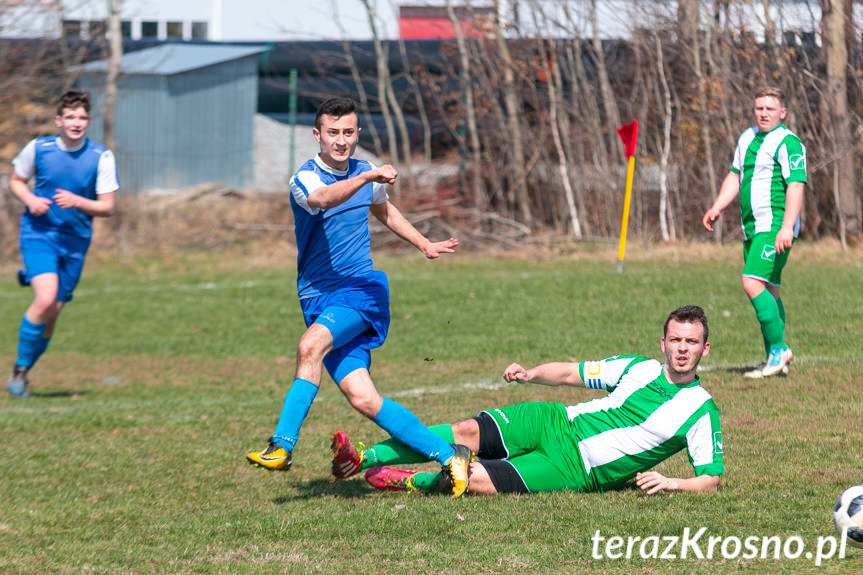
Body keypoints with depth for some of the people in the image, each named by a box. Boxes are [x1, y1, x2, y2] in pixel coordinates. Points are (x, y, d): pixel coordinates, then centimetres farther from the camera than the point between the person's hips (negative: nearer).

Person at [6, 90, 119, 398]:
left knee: (51, 315, 6)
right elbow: (15, 181, 11)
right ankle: (19, 370, -8)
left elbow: (107, 207, -3)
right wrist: (30, 199, -10)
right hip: (38, 234, -2)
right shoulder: (38, 148, -5)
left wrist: (77, 202, -21)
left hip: (75, 241, 2)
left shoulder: (101, 157, -5)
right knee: (45, 299, -23)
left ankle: (24, 373, 27)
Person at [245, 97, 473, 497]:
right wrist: (368, 177, -46)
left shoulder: (366, 173, 9)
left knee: (311, 345, -31)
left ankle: (282, 445, -29)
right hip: (319, 296, -1)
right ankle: (448, 456, -5)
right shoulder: (304, 179, -7)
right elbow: (321, 199, -33)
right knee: (363, 400, -13)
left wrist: (424, 245, 38)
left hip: (363, 288, 1)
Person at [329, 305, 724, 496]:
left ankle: (412, 482, 4)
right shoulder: (638, 368, 5)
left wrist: (671, 483, -25)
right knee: (468, 431, -14)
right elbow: (569, 373, 13)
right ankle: (362, 459, -6)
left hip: (575, 472, -4)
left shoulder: (701, 411, -8)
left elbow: (711, 480, -6)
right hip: (554, 424, 4)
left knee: (475, 480, -22)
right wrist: (531, 373, -7)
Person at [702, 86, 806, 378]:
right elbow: (735, 176, 26)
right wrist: (716, 208, 14)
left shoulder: (788, 143, -11)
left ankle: (777, 349, -14)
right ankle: (777, 357, 14)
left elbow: (796, 186, -19)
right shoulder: (747, 138, 16)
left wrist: (786, 227, -28)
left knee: (753, 283, -20)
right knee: (768, 292, 10)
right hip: (752, 227, 8)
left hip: (775, 226, -8)